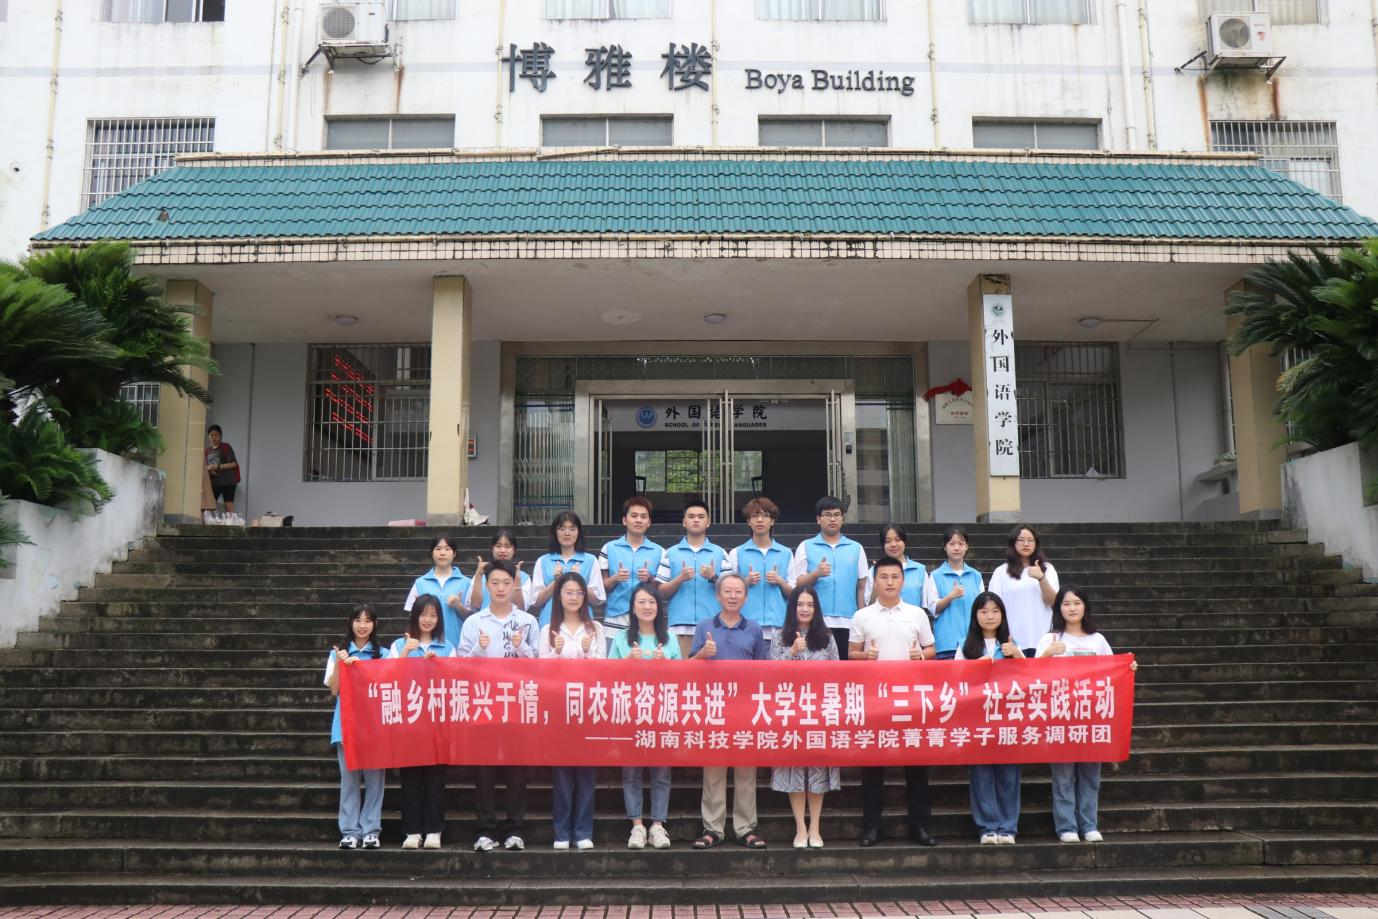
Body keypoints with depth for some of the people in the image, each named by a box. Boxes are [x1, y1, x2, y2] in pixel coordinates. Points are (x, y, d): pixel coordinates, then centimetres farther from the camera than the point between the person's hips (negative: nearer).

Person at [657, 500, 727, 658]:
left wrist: (713, 578, -9)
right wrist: (680, 579, -9)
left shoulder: (720, 554, 11)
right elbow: (661, 593, 7)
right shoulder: (671, 553, 10)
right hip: (680, 627, 0)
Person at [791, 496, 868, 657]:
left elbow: (862, 587, 12)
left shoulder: (856, 548, 13)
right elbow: (797, 585, 4)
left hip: (848, 623, 1)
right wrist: (816, 574, -14)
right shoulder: (805, 547, 8)